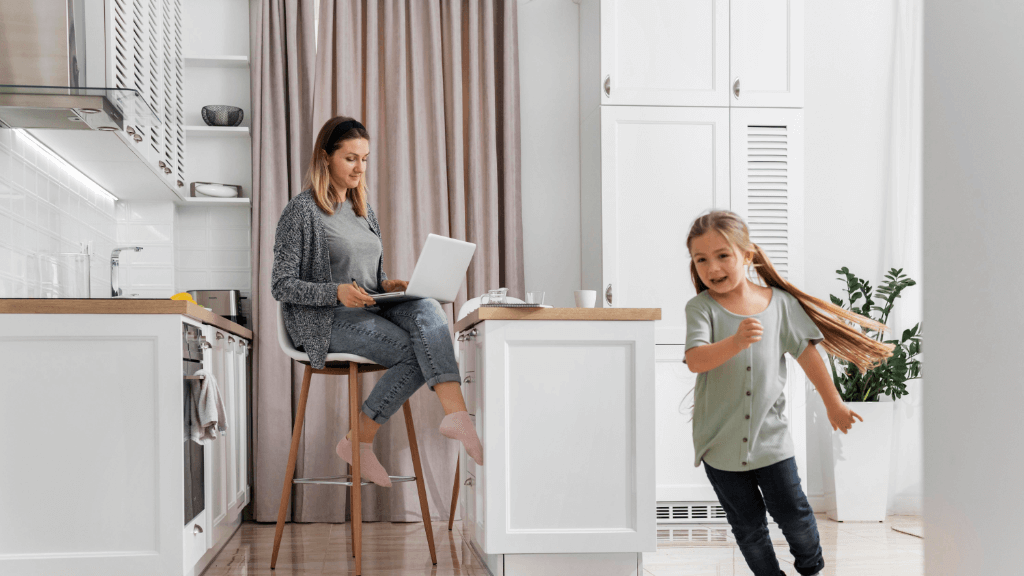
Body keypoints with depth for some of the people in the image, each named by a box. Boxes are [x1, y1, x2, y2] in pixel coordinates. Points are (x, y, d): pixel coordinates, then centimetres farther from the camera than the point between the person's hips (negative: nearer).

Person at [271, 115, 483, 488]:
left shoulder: (364, 212, 20)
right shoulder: (302, 211, -3)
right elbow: (281, 286, -8)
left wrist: (386, 284, 1)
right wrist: (336, 292, -23)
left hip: (369, 312, 6)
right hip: (326, 321, -6)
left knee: (425, 308, -28)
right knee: (416, 352, -27)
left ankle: (455, 414, -39)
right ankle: (358, 442, -18)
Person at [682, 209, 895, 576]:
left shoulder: (779, 302, -2)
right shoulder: (701, 307, -9)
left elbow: (806, 351, 7)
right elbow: (695, 361, -24)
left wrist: (833, 402, 13)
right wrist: (736, 342, -42)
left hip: (770, 435, 1)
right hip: (720, 439, -1)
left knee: (792, 511, 6)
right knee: (747, 524, 9)